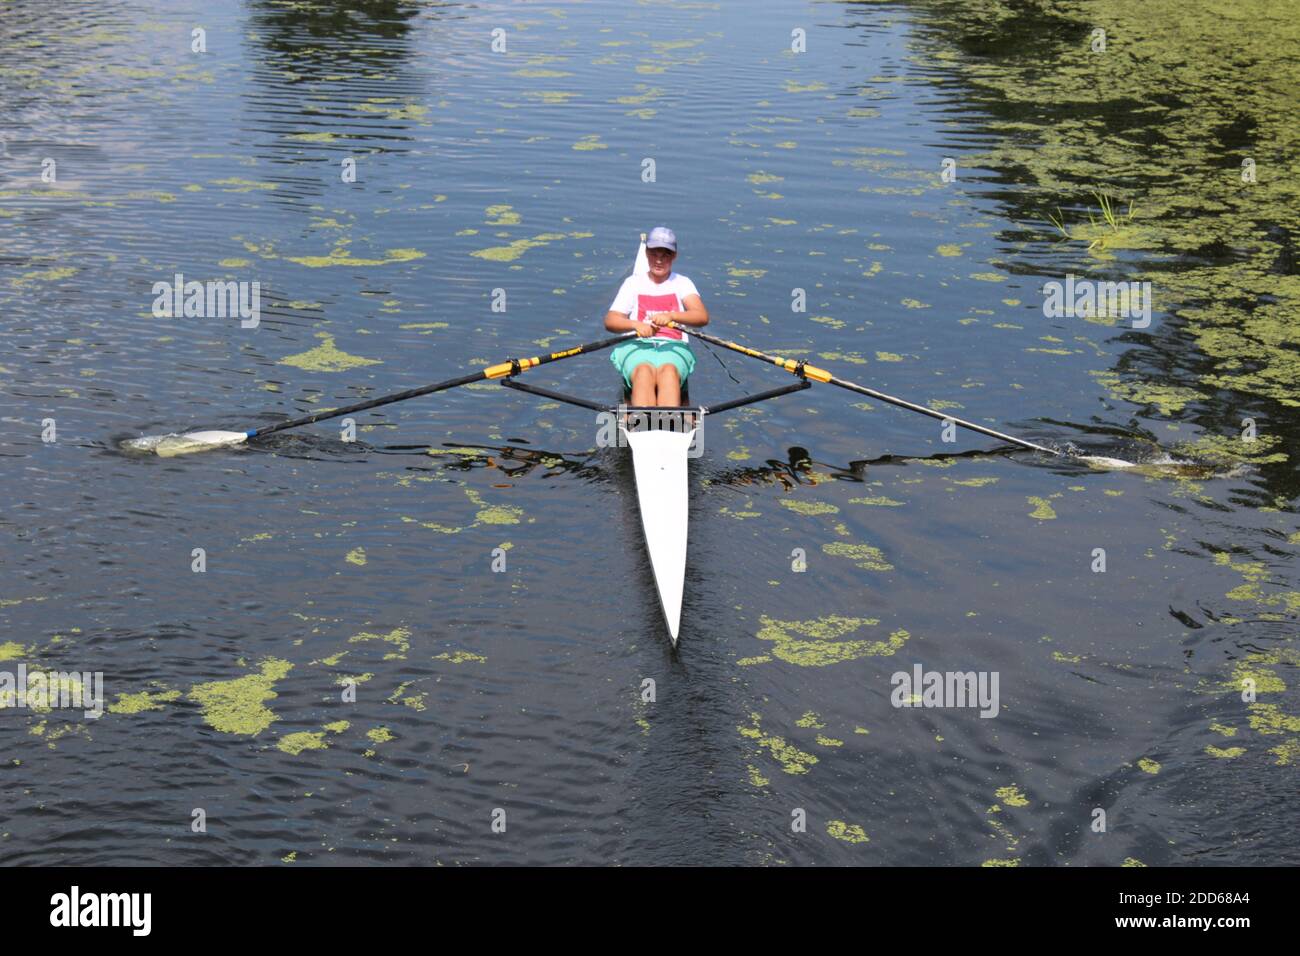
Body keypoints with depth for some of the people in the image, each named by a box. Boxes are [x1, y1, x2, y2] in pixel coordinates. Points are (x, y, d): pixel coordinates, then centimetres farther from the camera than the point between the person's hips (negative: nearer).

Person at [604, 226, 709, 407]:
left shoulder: (682, 283, 16)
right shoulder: (633, 283, 18)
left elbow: (702, 316, -3)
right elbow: (610, 321, 5)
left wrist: (671, 316, -24)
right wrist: (636, 325, -18)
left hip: (673, 347, 0)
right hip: (637, 346, 0)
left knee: (668, 372, -37)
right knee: (644, 372, -36)